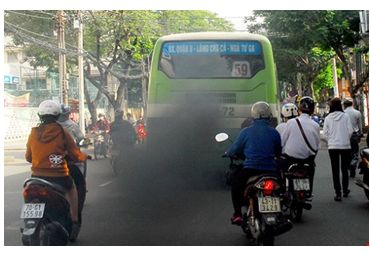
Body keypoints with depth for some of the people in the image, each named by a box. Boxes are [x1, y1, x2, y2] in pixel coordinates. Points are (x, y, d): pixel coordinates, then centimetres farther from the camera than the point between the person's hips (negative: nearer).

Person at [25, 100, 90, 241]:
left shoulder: (34, 133, 3)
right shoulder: (62, 133, -4)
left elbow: (28, 158, 13)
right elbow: (76, 156, 3)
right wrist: (84, 157, 25)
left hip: (37, 175, 2)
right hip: (59, 176, -2)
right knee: (71, 187, 30)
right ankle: (74, 222, 22)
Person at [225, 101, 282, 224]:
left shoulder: (246, 132, -4)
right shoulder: (274, 133, 0)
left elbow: (235, 148, 5)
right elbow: (278, 153, 11)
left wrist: (228, 153, 27)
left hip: (250, 168, -2)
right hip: (269, 170, 2)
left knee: (236, 186, 19)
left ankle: (237, 214, 7)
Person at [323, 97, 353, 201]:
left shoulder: (328, 118, -4)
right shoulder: (345, 116, -6)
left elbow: (325, 133, -3)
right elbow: (350, 131, -6)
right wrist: (346, 139, 12)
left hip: (332, 146, 0)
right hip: (345, 146, 0)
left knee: (335, 170, 3)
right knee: (344, 169, 15)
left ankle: (338, 194, 0)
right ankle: (345, 190, 26)